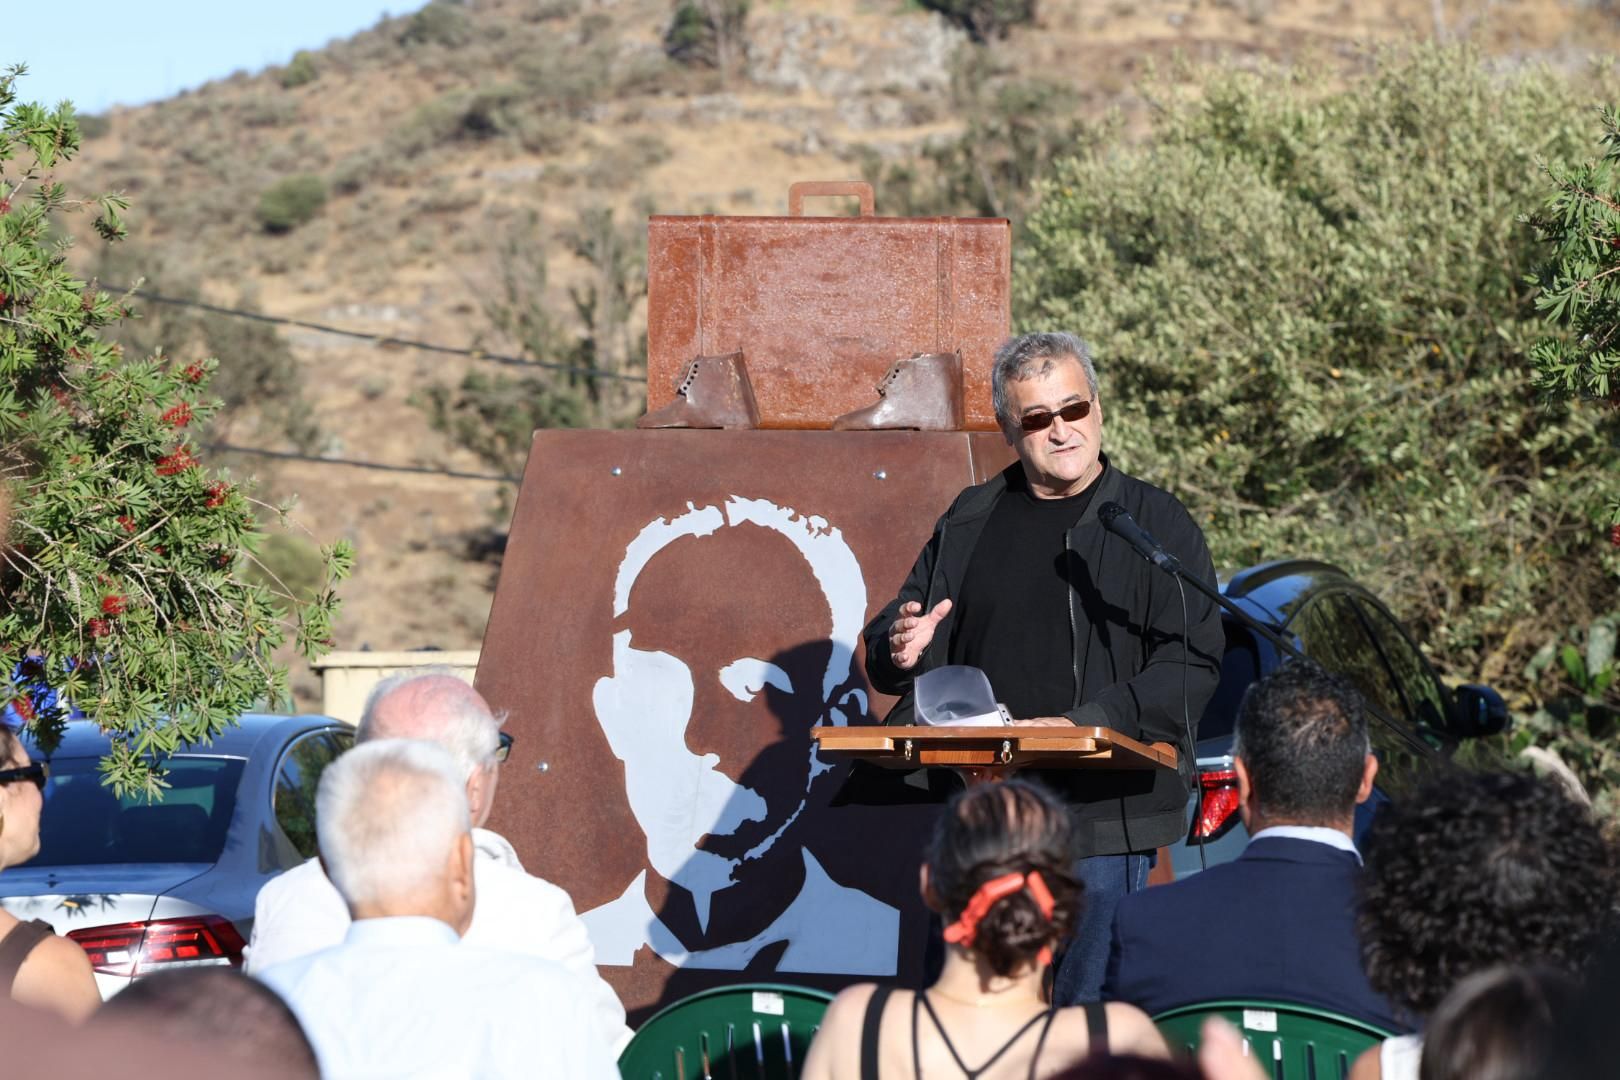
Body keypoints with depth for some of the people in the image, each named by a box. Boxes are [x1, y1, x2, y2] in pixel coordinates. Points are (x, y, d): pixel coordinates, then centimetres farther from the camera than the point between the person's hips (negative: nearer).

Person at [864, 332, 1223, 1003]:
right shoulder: (970, 521, 15)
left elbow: (1193, 660, -7)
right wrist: (902, 650, -4)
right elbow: (888, 651, 22)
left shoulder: (1154, 522, 3)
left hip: (1104, 822, -4)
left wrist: (1085, 724, -19)